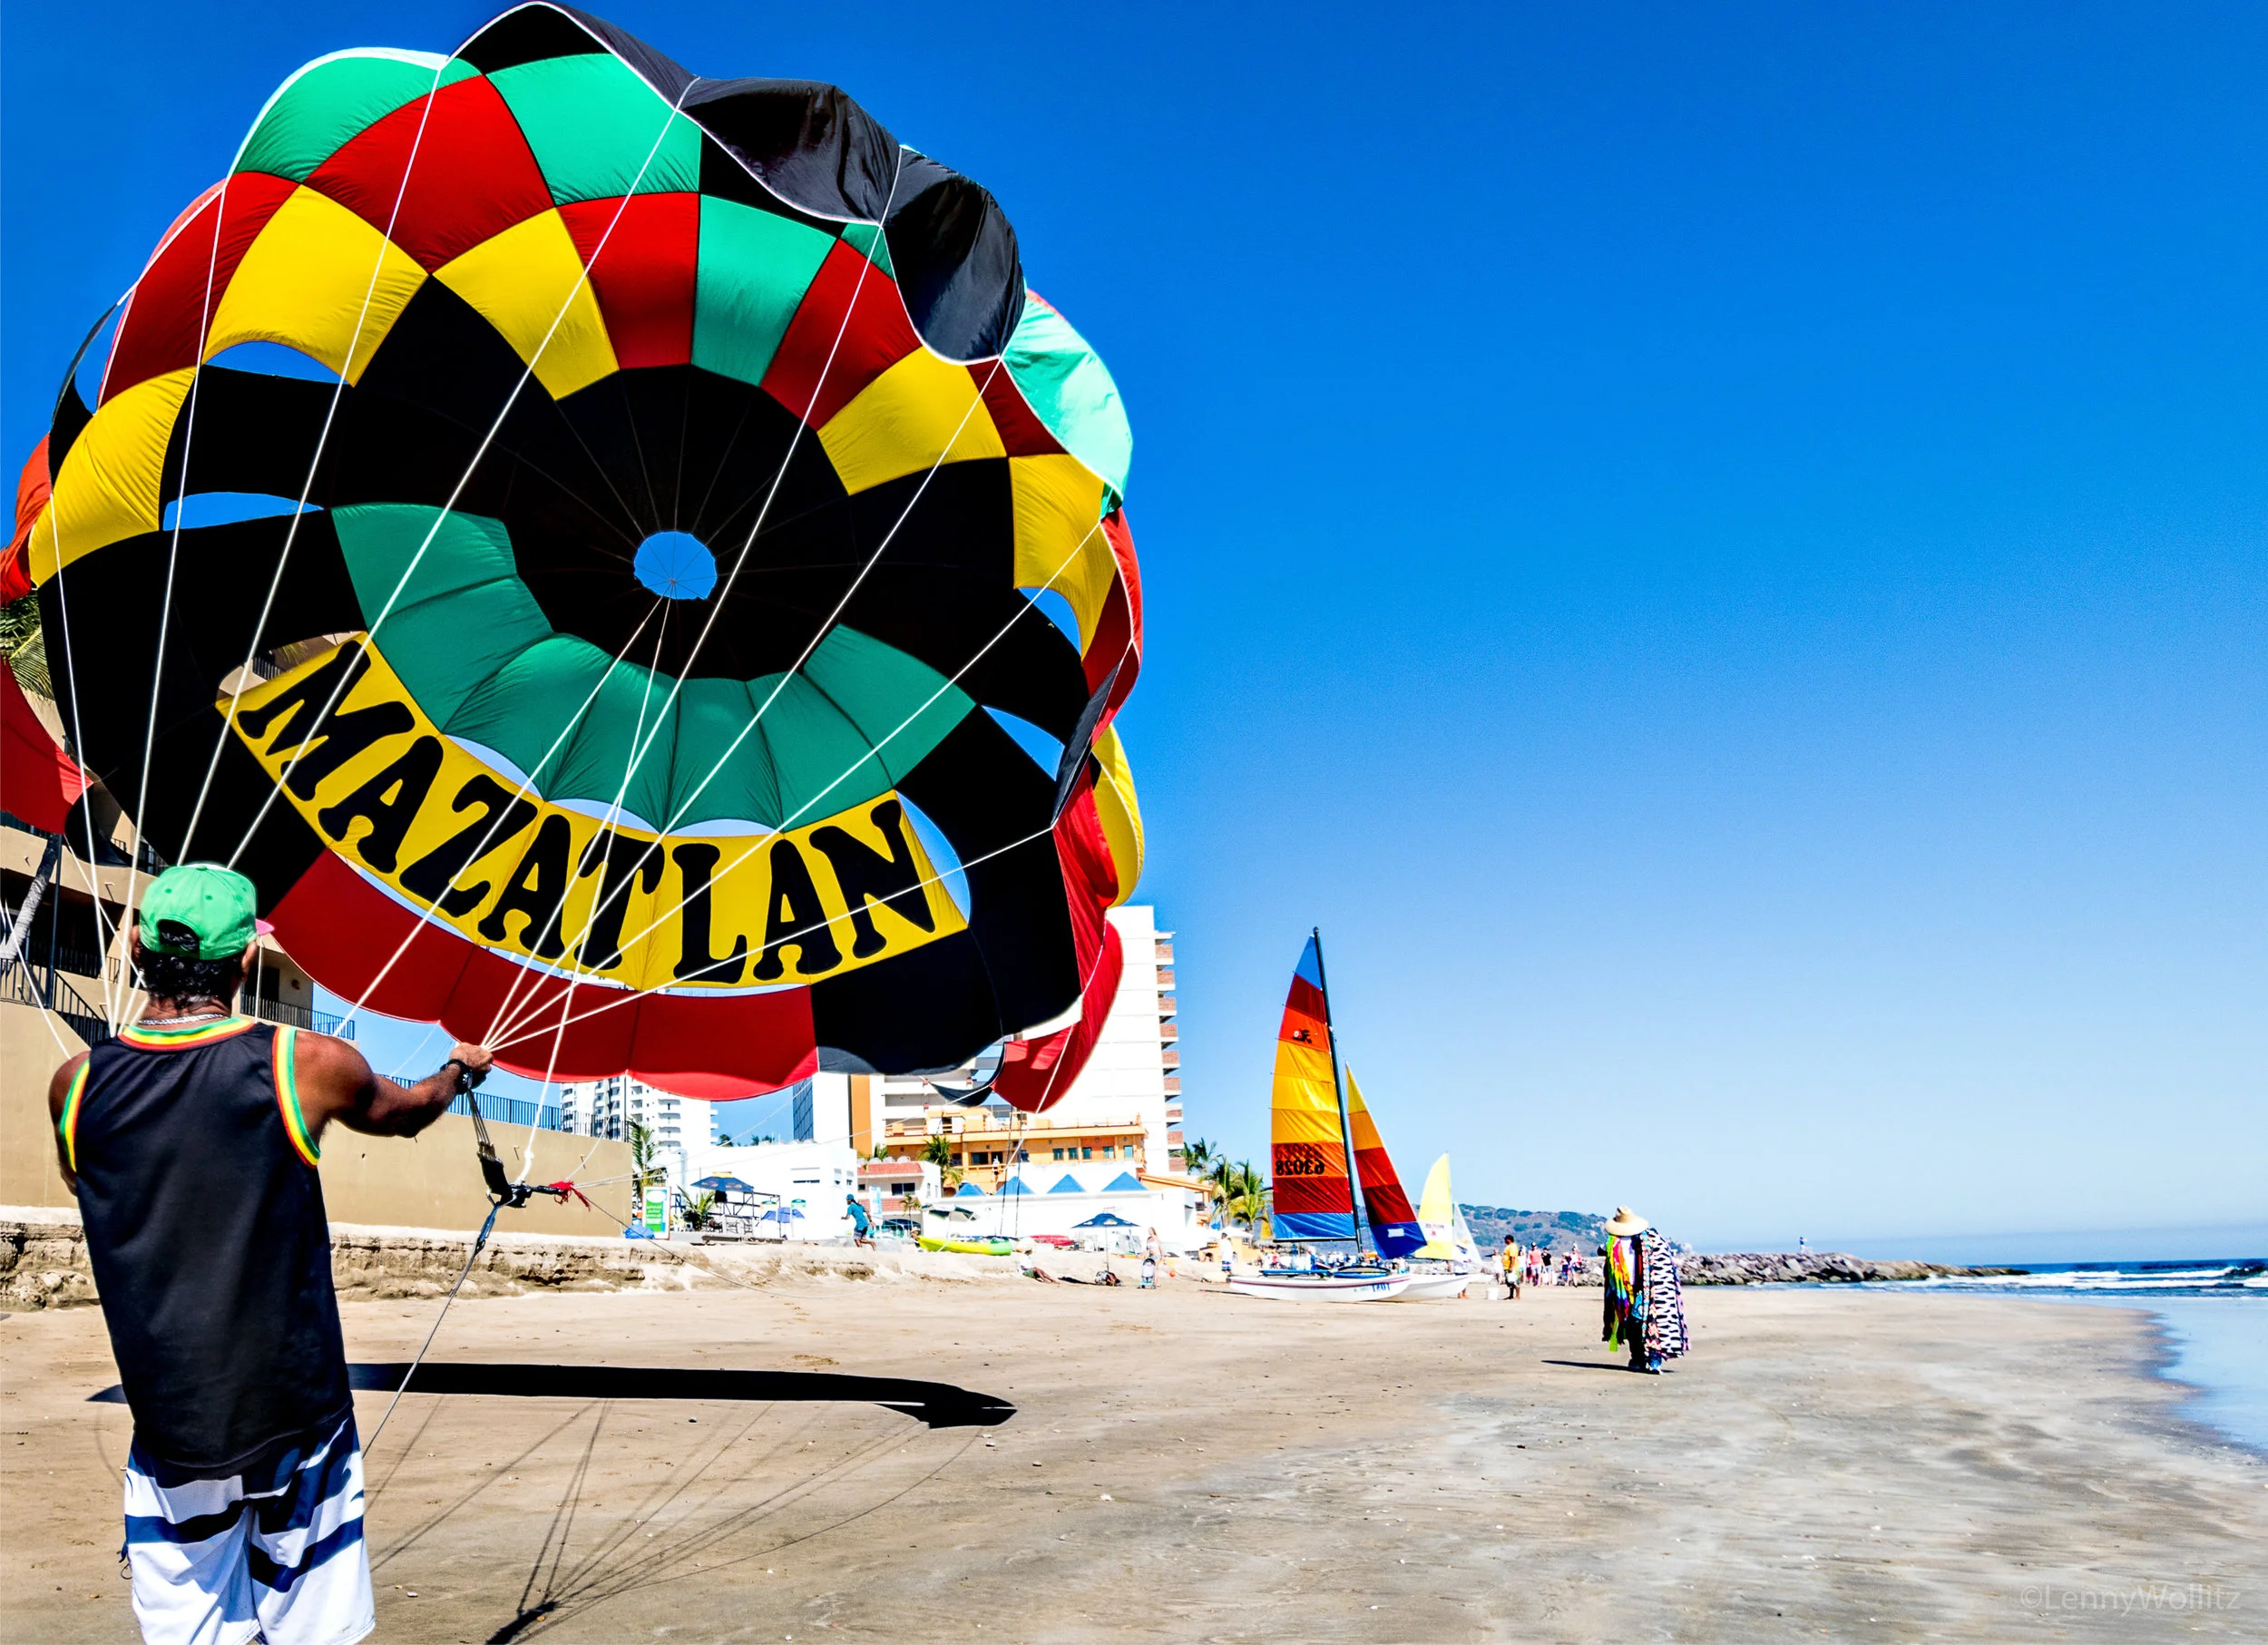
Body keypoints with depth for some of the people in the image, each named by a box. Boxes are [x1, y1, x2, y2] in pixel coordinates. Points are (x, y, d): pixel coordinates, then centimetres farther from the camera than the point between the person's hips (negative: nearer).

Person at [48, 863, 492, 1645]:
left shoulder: (78, 1083, -5)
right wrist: (460, 1068, 31)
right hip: (294, 1417, -2)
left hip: (167, 1428, 2)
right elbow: (404, 1112, 10)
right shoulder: (307, 1064, -12)